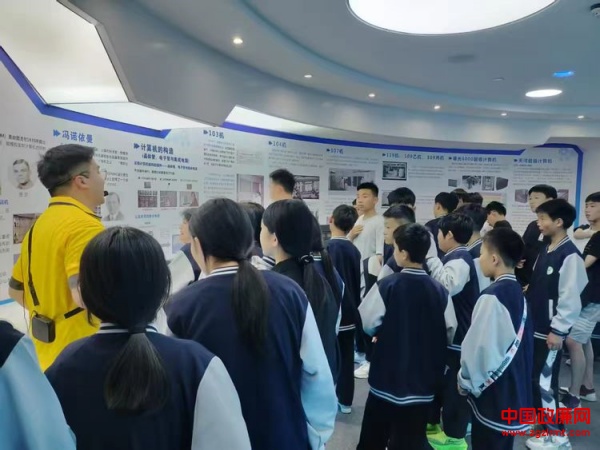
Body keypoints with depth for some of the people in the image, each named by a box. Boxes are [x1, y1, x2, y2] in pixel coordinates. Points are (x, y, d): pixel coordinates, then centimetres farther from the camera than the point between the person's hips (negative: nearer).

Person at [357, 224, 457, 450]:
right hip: (423, 379, 2)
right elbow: (449, 332, 1)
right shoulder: (440, 291, -10)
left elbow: (366, 323, -9)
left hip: (387, 376, -2)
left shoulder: (387, 285, -18)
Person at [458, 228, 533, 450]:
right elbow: (514, 341, 11)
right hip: (513, 388, 8)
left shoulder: (492, 296, -22)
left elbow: (480, 345, -22)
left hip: (493, 394, -8)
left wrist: (466, 381, -6)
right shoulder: (518, 292, 4)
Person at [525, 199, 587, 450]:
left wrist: (558, 330, -17)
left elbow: (570, 298, -19)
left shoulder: (570, 255, -17)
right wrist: (526, 311, 15)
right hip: (534, 326, 8)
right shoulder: (545, 250, 9)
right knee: (532, 377, 17)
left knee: (544, 381, -1)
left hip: (550, 331, -8)